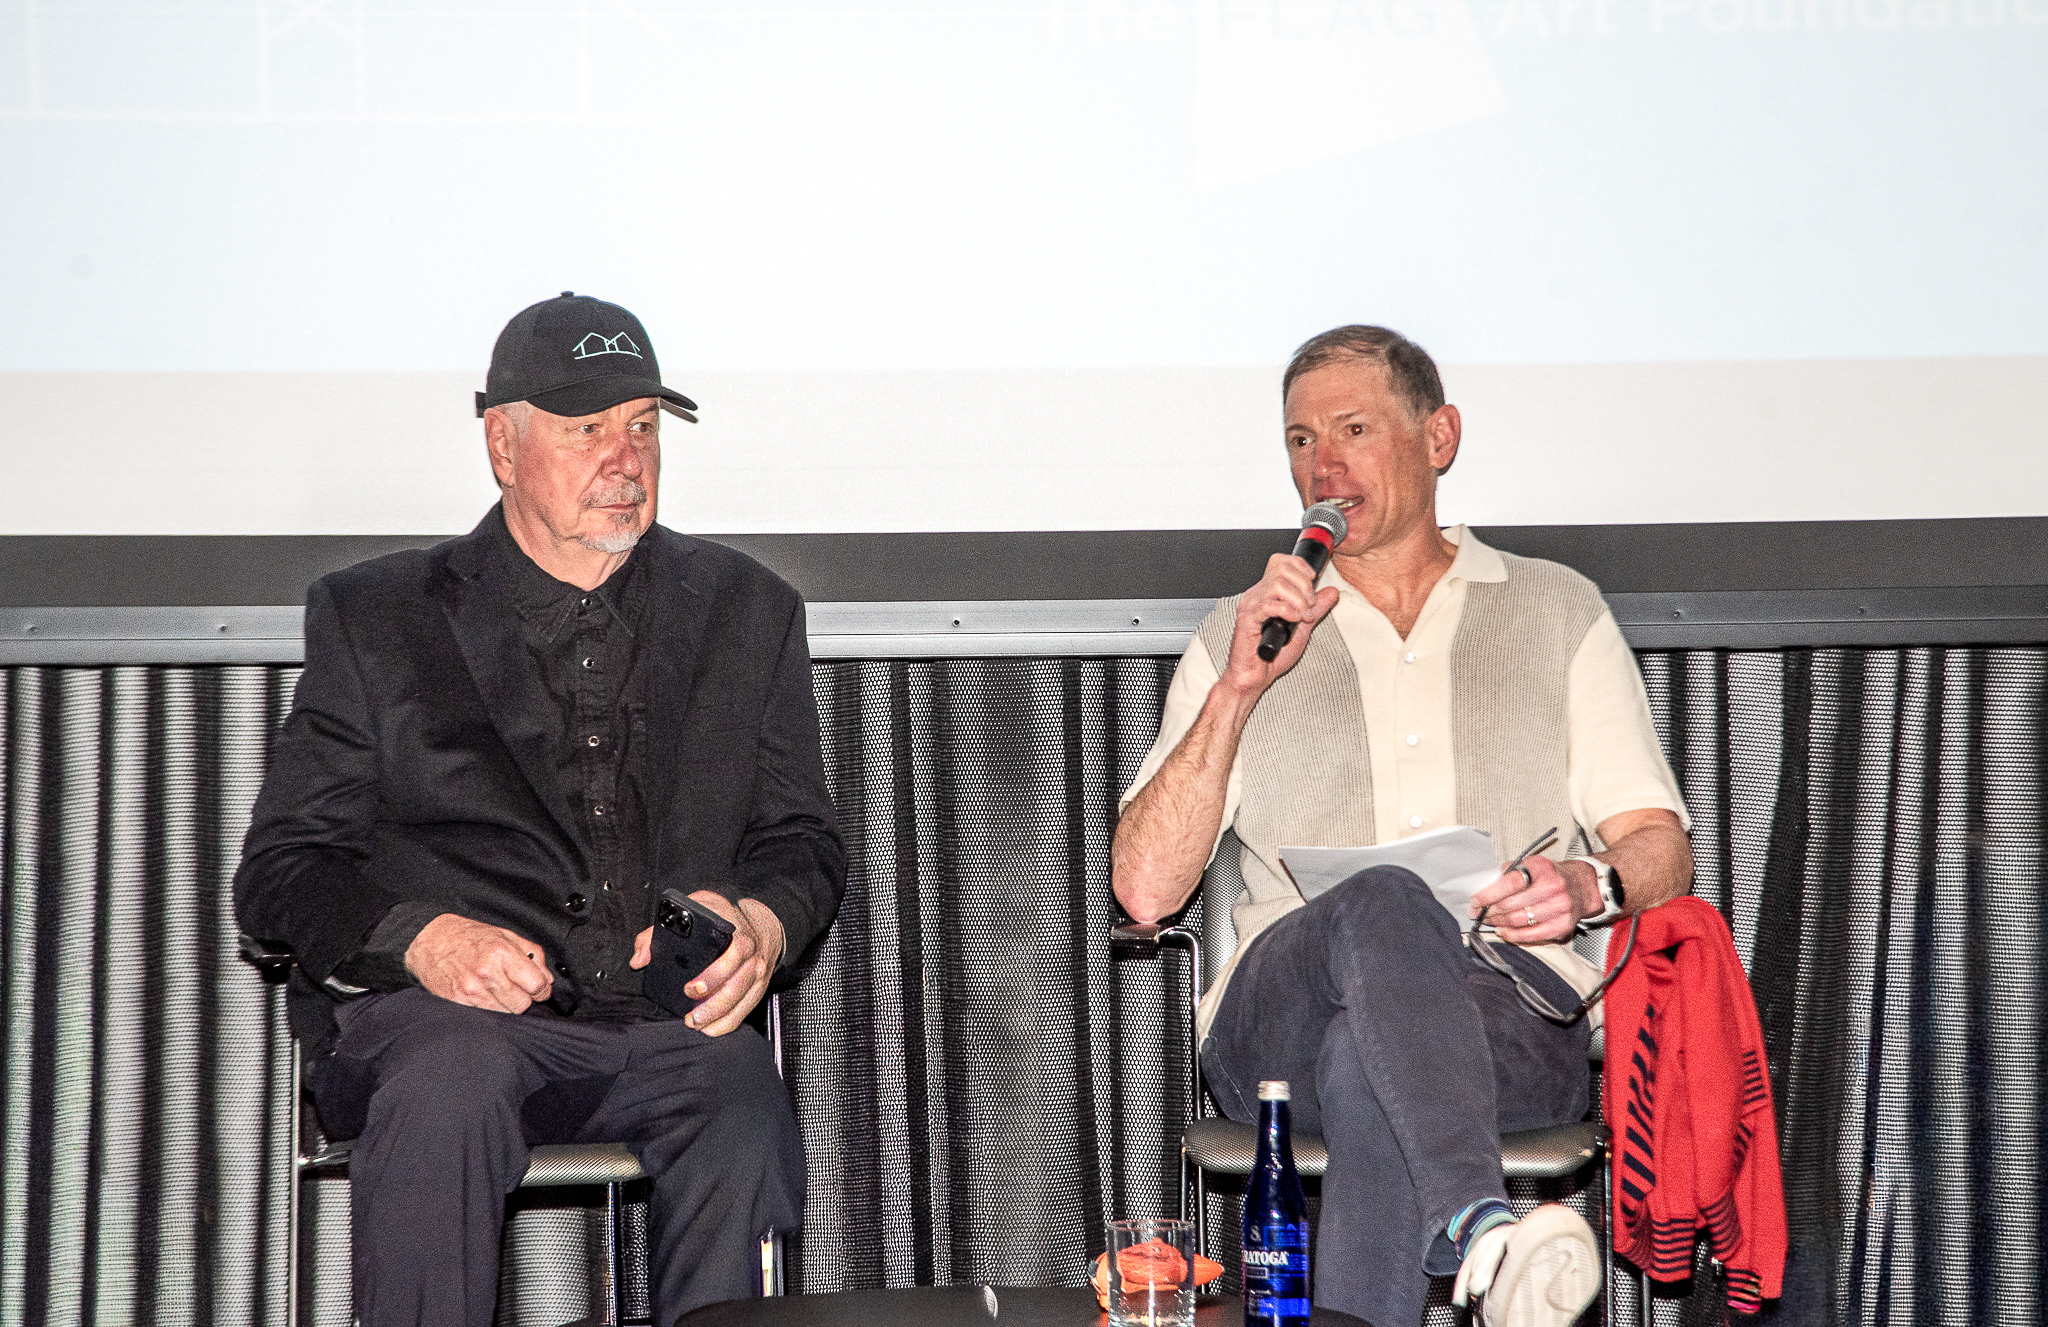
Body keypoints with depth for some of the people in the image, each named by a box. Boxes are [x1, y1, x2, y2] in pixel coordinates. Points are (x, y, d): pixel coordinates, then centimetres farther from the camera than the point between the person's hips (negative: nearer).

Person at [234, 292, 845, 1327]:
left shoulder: (744, 611, 19)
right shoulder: (378, 618, 13)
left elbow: (802, 844, 19)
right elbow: (278, 873, 8)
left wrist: (759, 924, -6)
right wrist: (420, 936, -13)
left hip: (671, 1021, 1)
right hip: (434, 1013, -1)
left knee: (744, 1115, -33)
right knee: (453, 1077, -36)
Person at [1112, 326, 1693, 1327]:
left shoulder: (1559, 611, 21)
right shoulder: (1245, 633, 20)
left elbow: (1662, 852, 15)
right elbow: (1145, 889, 7)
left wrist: (1592, 886, -10)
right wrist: (1237, 689, -3)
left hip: (1513, 1017, 0)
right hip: (1280, 1012, 0)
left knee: (1371, 1056, -38)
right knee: (1382, 905, -38)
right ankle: (1477, 1226, -57)